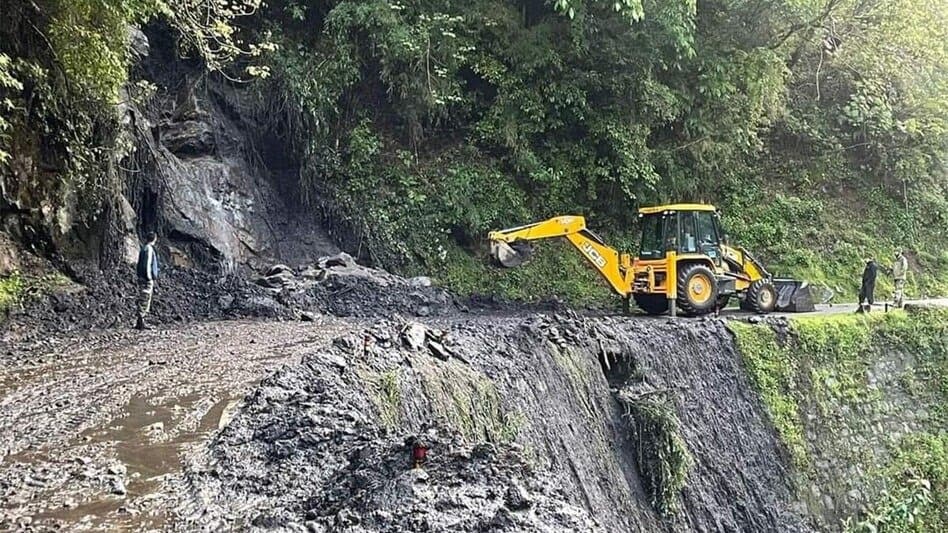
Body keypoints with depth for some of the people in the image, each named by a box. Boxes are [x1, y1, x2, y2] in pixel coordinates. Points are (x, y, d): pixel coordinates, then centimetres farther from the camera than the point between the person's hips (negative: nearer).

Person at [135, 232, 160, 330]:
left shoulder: (144, 248, 15)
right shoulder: (149, 249, -13)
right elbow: (147, 265, -18)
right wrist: (149, 278, -18)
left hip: (142, 278, 10)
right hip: (147, 280, -10)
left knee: (143, 301, 12)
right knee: (144, 301, -7)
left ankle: (141, 323, 16)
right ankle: (140, 323, -5)